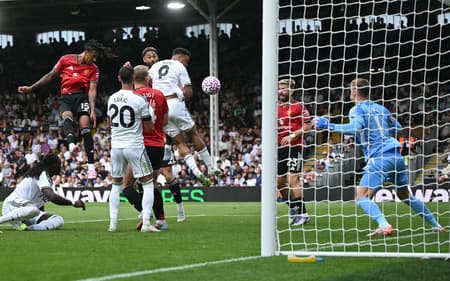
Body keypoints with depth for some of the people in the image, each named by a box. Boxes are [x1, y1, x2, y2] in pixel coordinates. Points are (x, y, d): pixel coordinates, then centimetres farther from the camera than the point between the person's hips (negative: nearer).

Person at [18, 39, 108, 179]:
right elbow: (51, 76, 13)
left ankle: (91, 166, -23)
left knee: (85, 125, -20)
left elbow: (92, 89, -1)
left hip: (82, 97, 0)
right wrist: (31, 88, 12)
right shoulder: (66, 60, 5)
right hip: (66, 97, 0)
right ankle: (72, 143, -62)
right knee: (67, 116, -31)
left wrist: (92, 110, -14)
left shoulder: (93, 68, 7)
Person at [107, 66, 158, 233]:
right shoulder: (140, 100, -12)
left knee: (116, 184, 19)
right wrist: (151, 113, 11)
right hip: (135, 146, -5)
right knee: (148, 184, 4)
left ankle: (113, 223, 13)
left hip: (116, 145, 5)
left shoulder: (112, 99, 3)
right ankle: (146, 223, -6)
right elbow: (149, 127, -5)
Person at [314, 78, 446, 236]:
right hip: (397, 156, 8)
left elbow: (356, 128, -21)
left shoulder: (358, 109, -1)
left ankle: (384, 225, -33)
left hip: (379, 158, -7)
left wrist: (329, 125, -16)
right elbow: (398, 129, 28)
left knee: (362, 197, -10)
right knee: (405, 196, 23)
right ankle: (435, 225, 24)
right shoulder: (380, 108, 20)